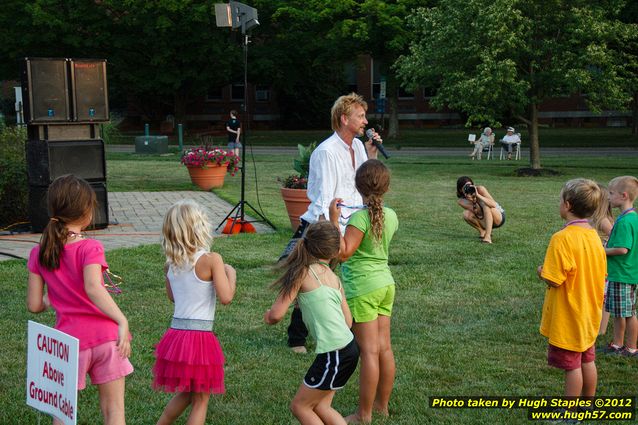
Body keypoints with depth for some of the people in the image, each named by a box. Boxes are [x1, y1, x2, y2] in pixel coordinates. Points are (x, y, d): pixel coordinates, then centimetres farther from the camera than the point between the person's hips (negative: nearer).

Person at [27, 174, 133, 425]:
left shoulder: (39, 254, 0)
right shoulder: (90, 248, -11)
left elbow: (34, 306, 1)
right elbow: (93, 289, -28)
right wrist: (122, 321, -32)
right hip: (105, 337, -2)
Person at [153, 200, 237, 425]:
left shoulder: (170, 263, 5)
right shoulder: (211, 260, -13)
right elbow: (225, 297, -16)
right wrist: (231, 273, 0)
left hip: (176, 333, 6)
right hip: (200, 337, -6)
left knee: (185, 393, 26)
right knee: (201, 399, 8)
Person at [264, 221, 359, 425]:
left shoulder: (302, 272, -8)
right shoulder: (334, 277, 11)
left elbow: (276, 315, -10)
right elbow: (348, 320, 13)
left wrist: (267, 316, 14)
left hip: (335, 354, -7)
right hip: (347, 347, 7)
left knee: (299, 406, 10)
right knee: (320, 406, 20)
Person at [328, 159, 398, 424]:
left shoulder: (360, 217, -18)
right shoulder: (391, 216, 4)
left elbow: (343, 252, -24)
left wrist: (334, 219, -19)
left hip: (362, 288, -7)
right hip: (385, 283, 7)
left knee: (369, 352, -3)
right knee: (384, 348, 13)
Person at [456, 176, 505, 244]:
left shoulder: (480, 189, -20)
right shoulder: (461, 201, -12)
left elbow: (493, 205, -33)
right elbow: (477, 212, -21)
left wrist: (478, 195, -40)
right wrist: (473, 201, -36)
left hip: (499, 217, -3)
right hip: (485, 221, 3)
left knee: (486, 205, -33)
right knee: (466, 214, -22)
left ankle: (488, 236, -38)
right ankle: (482, 231, 1)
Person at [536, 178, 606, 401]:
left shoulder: (562, 238, -23)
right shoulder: (594, 236, 1)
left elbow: (554, 281, -24)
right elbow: (600, 274, 10)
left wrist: (542, 272, -2)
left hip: (568, 316, -7)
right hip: (589, 314, 7)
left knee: (571, 366, 3)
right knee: (587, 361, 18)